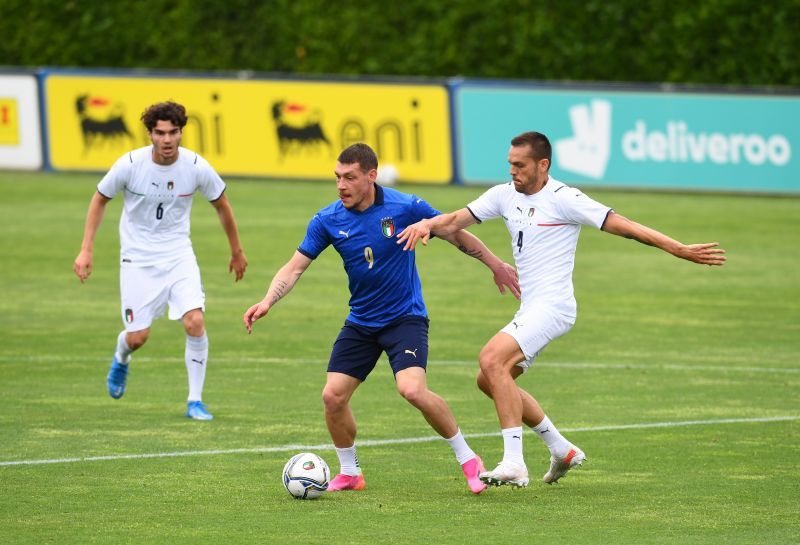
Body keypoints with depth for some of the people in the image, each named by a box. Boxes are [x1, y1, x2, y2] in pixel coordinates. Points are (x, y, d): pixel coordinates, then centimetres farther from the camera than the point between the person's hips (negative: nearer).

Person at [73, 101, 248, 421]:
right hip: (138, 259, -1)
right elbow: (100, 200, 1)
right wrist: (86, 250, -3)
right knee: (138, 337, -2)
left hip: (178, 255, 1)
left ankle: (195, 401, -4)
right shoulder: (130, 165, -15)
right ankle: (121, 358, 38)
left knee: (195, 322, -18)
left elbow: (221, 205, 7)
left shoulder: (196, 167, -12)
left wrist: (237, 251, 16)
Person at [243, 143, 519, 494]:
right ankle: (350, 473, 18)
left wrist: (496, 265, 9)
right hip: (360, 322, 4)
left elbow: (457, 235, 0)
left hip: (405, 317, -4)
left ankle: (468, 460, -6)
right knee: (333, 396, -5)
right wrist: (267, 301, -21)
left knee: (412, 390, -25)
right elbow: (295, 267, -4)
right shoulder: (328, 220, -7)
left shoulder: (405, 208, -15)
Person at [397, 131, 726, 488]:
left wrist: (681, 250, -16)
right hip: (531, 309, 9)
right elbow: (456, 221, 11)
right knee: (490, 381, 12)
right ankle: (562, 450, 23)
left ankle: (514, 464, -27)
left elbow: (622, 225, -13)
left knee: (492, 359, -25)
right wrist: (426, 225, -13)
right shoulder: (505, 195, 9)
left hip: (552, 307, -9)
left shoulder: (563, 199, -12)